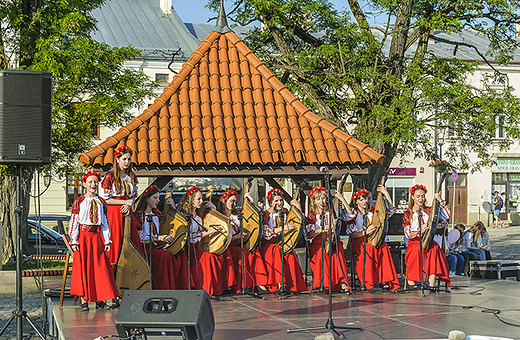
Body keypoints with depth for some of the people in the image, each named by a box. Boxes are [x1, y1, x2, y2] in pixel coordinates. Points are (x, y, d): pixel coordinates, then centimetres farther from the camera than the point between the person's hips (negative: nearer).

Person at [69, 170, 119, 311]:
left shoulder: (101, 202, 9)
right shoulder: (79, 202, 0)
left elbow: (105, 222, 12)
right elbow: (73, 221, -2)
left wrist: (107, 240, 6)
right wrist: (73, 241, -8)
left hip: (97, 236, 3)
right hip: (83, 236, -3)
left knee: (100, 266, 0)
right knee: (83, 266, -2)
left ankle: (99, 299, 6)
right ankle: (84, 299, 1)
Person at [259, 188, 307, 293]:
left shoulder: (285, 212, 11)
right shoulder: (265, 214, -1)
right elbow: (265, 233, -16)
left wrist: (298, 208, -1)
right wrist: (282, 228, -28)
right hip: (268, 244, -3)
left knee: (290, 254, -29)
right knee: (277, 251, -35)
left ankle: (292, 285, -29)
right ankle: (279, 284, -37)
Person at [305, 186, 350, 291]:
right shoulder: (312, 215, 10)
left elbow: (349, 216, -3)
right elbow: (308, 235, 2)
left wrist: (342, 200, -8)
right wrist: (321, 230, -14)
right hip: (318, 243, 0)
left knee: (337, 252, -32)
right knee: (321, 253, -32)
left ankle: (342, 282, -33)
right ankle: (320, 283, -29)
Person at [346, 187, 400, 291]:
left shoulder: (372, 211, 17)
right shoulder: (353, 213, 6)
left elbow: (391, 210, 10)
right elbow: (351, 234, -2)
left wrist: (386, 193, 4)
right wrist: (365, 232, -17)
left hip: (374, 240, 3)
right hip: (359, 241, -3)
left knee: (383, 247, -32)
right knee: (369, 248, -37)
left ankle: (386, 280, -33)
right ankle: (368, 282, -36)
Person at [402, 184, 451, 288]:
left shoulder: (429, 211, 14)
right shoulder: (407, 214, 8)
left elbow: (446, 216, 2)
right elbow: (408, 234, -1)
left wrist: (440, 201, -6)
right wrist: (420, 232, -20)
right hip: (415, 242, -2)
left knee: (434, 248, -33)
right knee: (417, 249, -37)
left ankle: (431, 282, -39)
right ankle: (411, 280, -25)